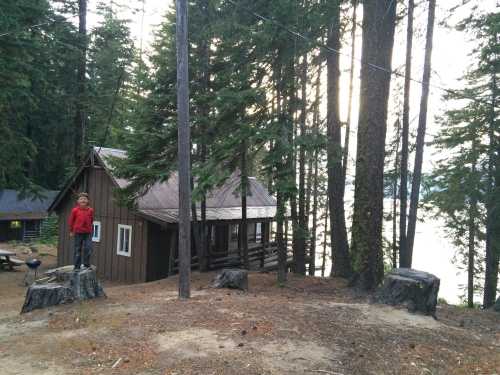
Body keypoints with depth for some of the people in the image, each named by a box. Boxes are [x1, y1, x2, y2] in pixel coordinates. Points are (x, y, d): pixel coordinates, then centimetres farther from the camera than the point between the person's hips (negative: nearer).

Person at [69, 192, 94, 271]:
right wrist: (71, 231, 9)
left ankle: (86, 265, 14)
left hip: (88, 232, 1)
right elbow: (71, 220, 4)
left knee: (88, 249, -2)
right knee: (77, 250, 7)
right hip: (78, 232, -1)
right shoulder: (75, 210, -7)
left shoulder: (90, 210, -2)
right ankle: (77, 266, 16)